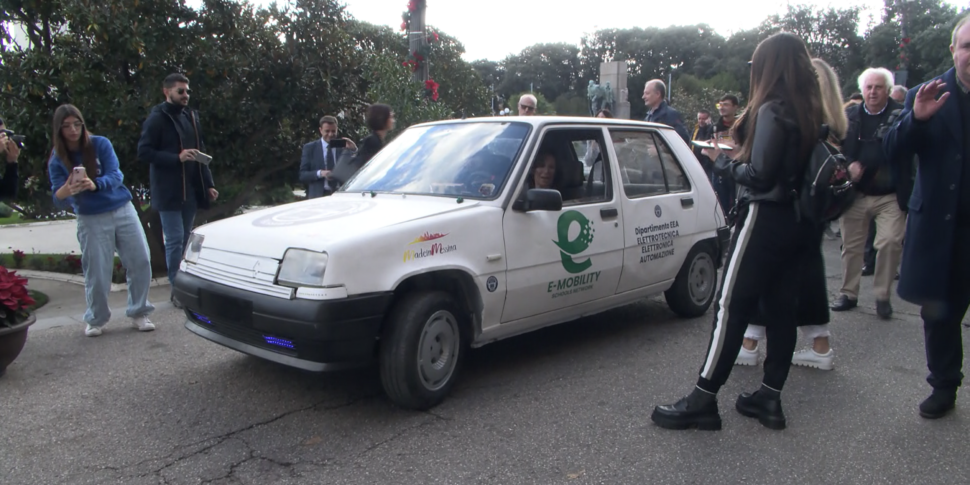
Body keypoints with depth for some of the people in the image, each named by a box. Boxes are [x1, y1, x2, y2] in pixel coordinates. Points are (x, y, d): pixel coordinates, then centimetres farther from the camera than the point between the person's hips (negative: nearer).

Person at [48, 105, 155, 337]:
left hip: (123, 210, 1)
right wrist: (67, 190, -34)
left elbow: (116, 176, -14)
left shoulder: (100, 144, -4)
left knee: (140, 262, -1)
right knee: (96, 272, 0)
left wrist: (95, 184, -36)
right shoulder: (57, 161, -2)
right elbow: (59, 200, -10)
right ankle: (96, 319, 21)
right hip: (91, 220, 0)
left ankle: (139, 313, 15)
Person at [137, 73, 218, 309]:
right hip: (168, 191, -6)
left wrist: (208, 183, 11)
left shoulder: (191, 116, 15)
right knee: (175, 240, -5)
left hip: (191, 190, 6)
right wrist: (177, 158, -21)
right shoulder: (157, 119, -5)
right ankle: (177, 290, 2)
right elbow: (144, 152, -10)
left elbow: (201, 152, 18)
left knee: (186, 240, 10)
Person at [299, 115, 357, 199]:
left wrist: (354, 150, -10)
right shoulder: (310, 148, 8)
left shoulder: (344, 147, 9)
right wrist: (319, 173, -15)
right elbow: (302, 175, 3)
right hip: (318, 196, -1)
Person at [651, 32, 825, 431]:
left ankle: (703, 400, -2)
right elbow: (790, 164, 12)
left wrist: (725, 160, -2)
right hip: (800, 222, 9)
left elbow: (759, 175, -18)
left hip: (766, 218, -8)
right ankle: (770, 397, 18)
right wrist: (737, 157, 9)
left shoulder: (772, 110, -13)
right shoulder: (811, 110, 11)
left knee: (732, 307, -6)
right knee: (781, 308, 10)